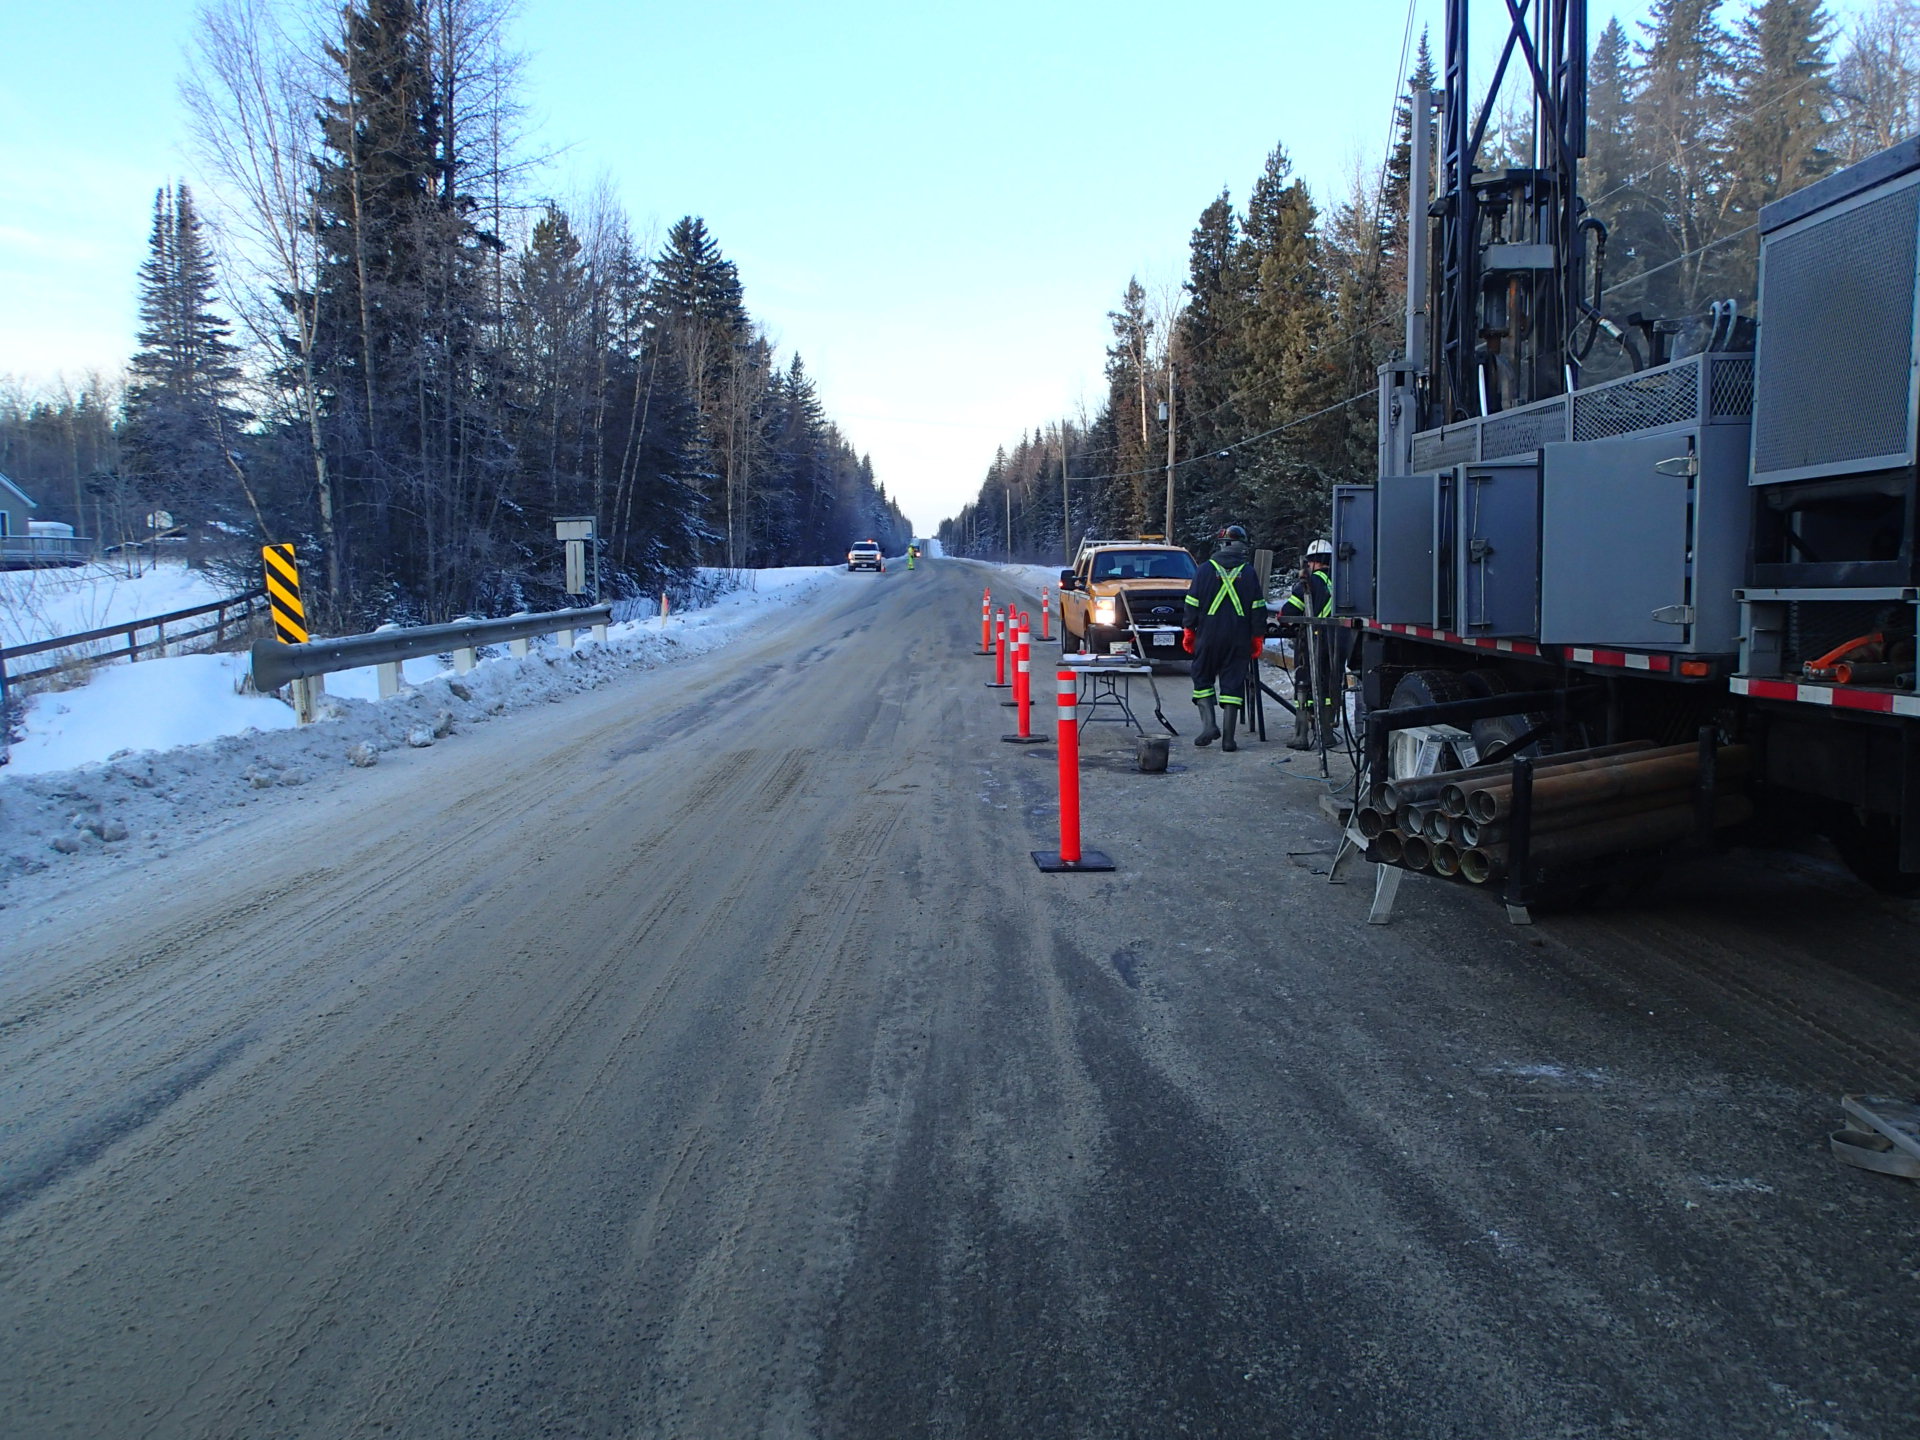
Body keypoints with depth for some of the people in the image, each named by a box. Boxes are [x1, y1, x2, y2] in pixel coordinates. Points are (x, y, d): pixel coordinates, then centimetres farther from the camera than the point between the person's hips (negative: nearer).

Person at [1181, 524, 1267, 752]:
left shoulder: (1206, 569, -1)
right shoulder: (1249, 572, 2)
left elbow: (1192, 603, 0)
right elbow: (1258, 608, 3)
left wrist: (1189, 631, 9)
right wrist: (1258, 638, 10)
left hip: (1208, 636, -1)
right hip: (1238, 638, 1)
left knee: (1203, 679, 13)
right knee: (1233, 683, 3)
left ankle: (1209, 723, -5)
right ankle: (1228, 738, 1)